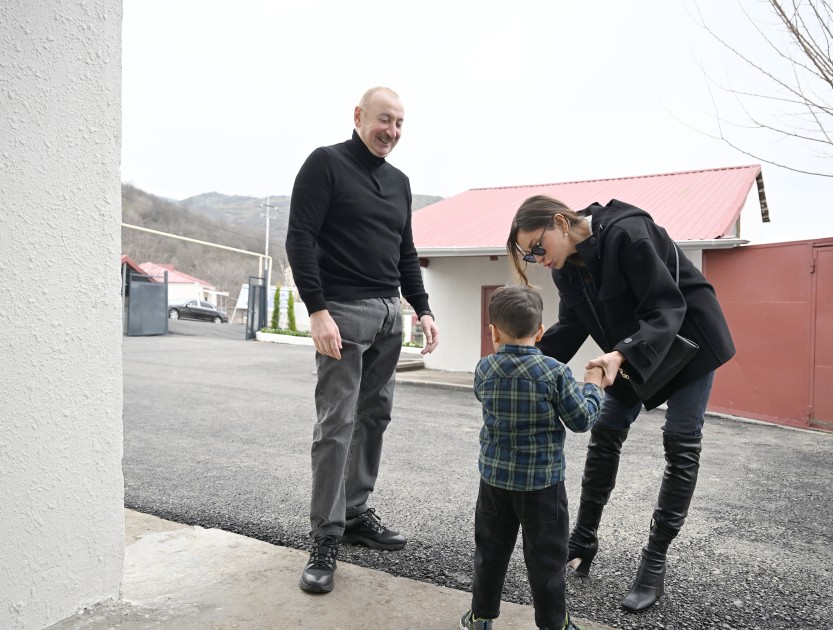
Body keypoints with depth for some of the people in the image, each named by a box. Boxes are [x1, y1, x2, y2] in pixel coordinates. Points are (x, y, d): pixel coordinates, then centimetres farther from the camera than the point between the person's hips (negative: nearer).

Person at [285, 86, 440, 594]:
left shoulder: (399, 181, 18)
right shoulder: (326, 164, -2)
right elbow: (300, 240, -10)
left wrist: (423, 310, 12)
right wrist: (317, 311, -18)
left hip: (389, 313, 7)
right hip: (342, 311, -6)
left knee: (375, 418, 8)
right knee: (337, 424, -5)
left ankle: (357, 514, 22)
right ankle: (326, 539, 5)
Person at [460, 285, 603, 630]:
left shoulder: (484, 369, -5)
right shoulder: (555, 372, -16)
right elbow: (582, 420, -10)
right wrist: (593, 386, 7)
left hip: (495, 476, 3)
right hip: (542, 481, -3)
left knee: (491, 549, 17)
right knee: (545, 555, 11)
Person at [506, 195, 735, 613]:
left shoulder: (626, 233, -31)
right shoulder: (567, 264, -8)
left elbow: (668, 306, -31)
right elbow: (571, 325, -3)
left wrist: (623, 356, -45)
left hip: (687, 336, -7)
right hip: (632, 350, 7)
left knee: (681, 445, -4)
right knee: (605, 433, 3)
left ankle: (654, 566, 4)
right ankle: (582, 542, 14)